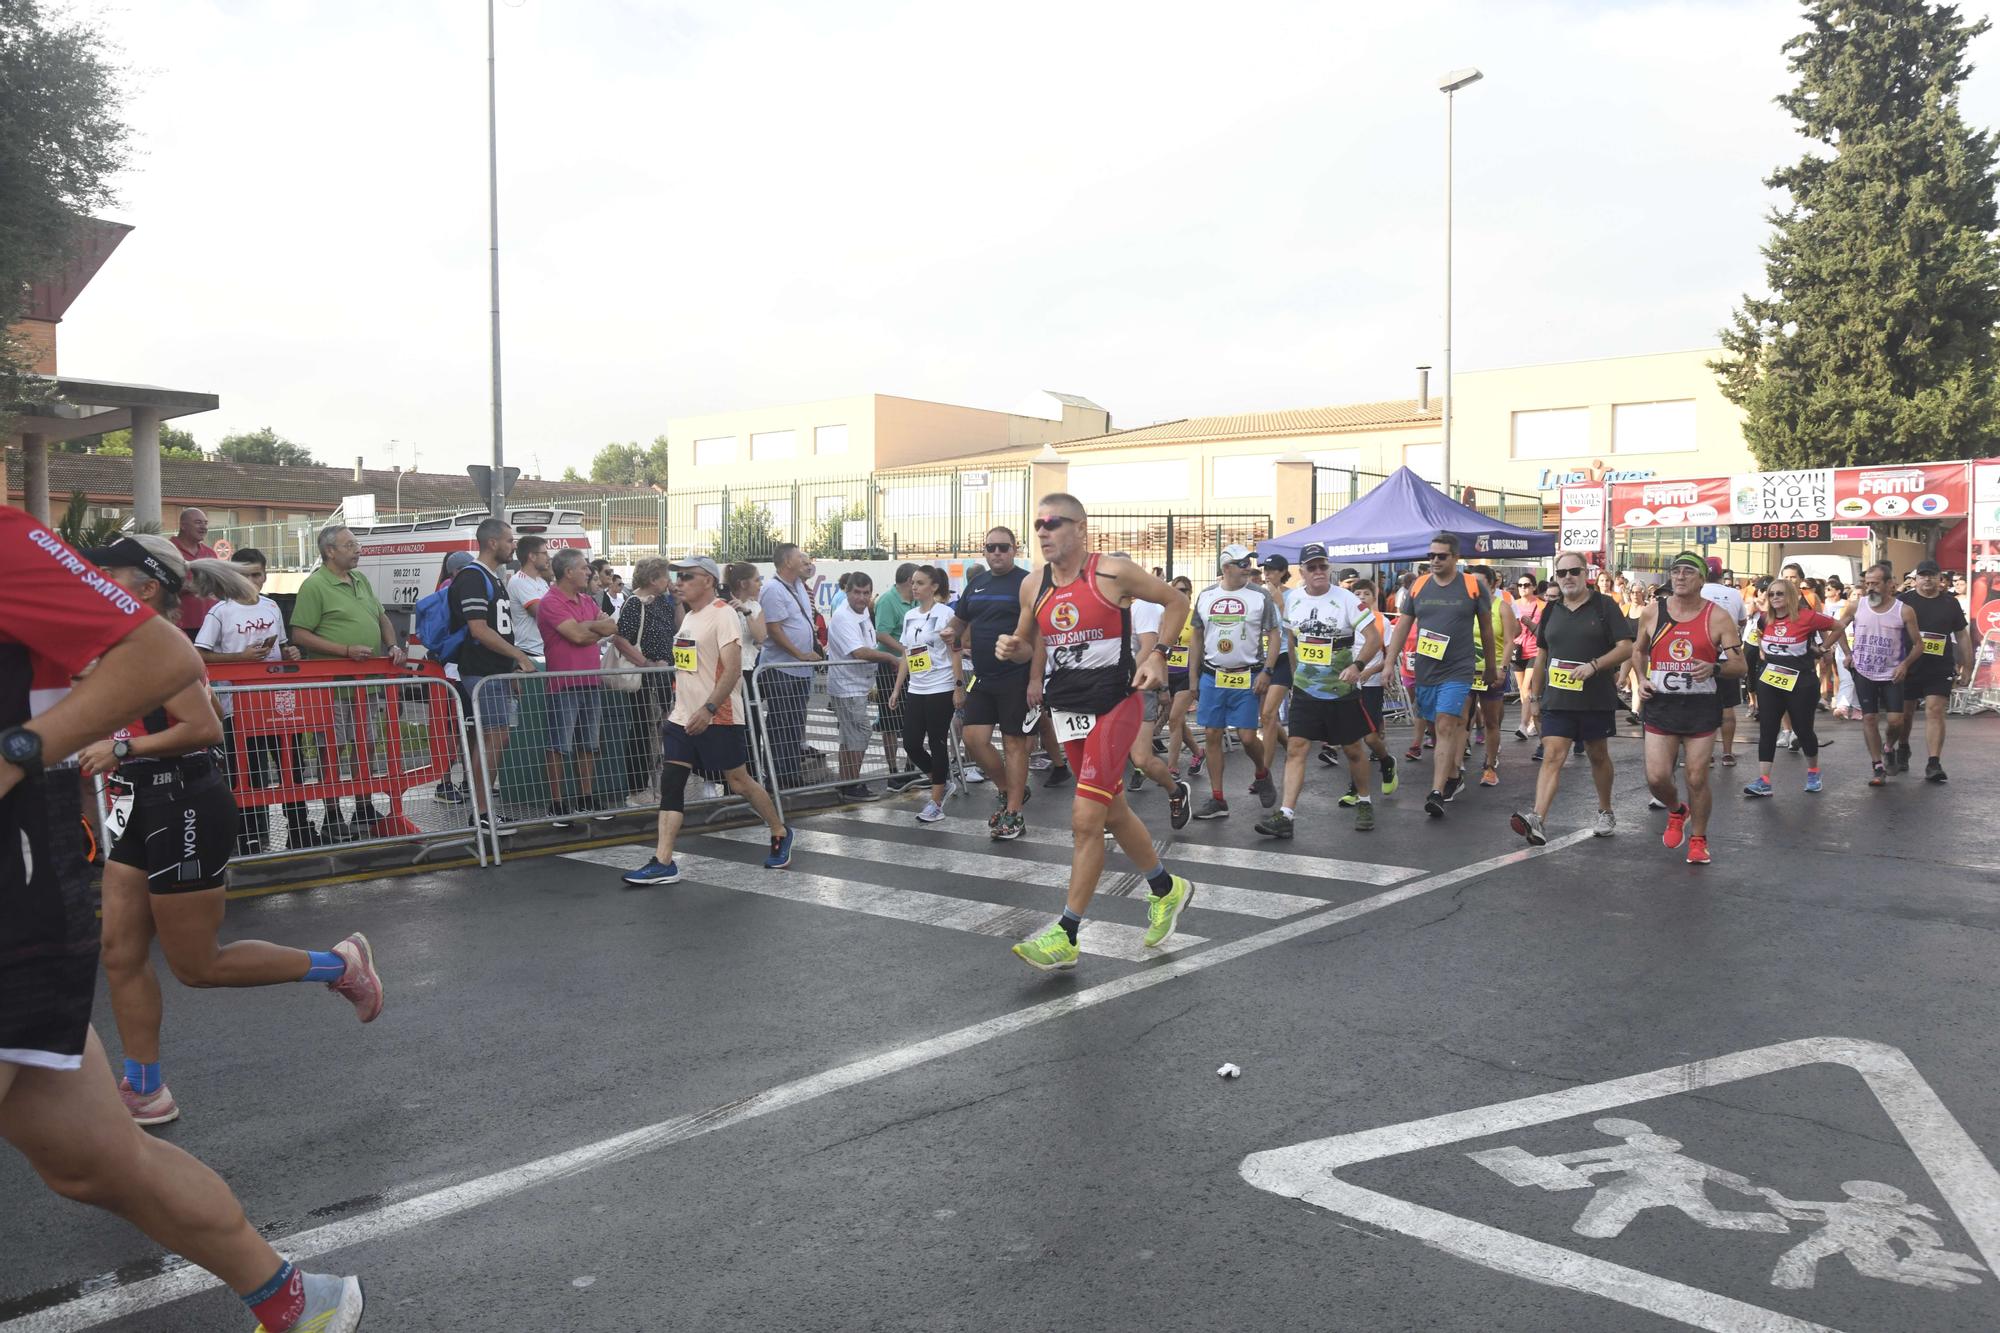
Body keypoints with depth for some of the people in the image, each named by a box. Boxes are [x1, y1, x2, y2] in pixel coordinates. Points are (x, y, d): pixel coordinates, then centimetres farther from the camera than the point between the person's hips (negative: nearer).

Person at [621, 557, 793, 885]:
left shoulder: (723, 614, -13)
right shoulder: (689, 616, 14)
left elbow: (733, 669, -22)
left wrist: (709, 708, -28)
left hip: (718, 719, -8)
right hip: (683, 718, 8)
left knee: (738, 781, 3)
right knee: (670, 783, -1)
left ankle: (780, 834, 26)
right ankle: (663, 864, -2)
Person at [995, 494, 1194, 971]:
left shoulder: (1113, 573, -10)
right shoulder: (1033, 587, 6)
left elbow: (1176, 601, 2)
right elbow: (1029, 645, 20)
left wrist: (1158, 654, -10)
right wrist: (1011, 648, -4)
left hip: (1114, 704, -6)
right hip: (1067, 710, 7)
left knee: (1086, 818, -12)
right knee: (1113, 812, 17)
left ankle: (1065, 936, -5)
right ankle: (1167, 889, 40)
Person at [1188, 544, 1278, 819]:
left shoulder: (1260, 597, -1)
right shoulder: (1206, 596, 7)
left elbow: (1274, 636, -1)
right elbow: (1197, 638, 12)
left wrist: (1266, 671, -12)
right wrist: (1193, 678, 9)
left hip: (1246, 678, -3)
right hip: (1212, 676, 3)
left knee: (1247, 737, -5)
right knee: (1213, 736, 2)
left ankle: (1262, 775, 28)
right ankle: (1217, 800, 9)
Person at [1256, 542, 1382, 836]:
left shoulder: (1346, 600, -11)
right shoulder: (1293, 599, 2)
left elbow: (1374, 637, -13)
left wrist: (1357, 665, -28)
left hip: (1342, 691, -3)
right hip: (1305, 690, 3)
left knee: (1352, 749, 9)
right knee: (1295, 748, -7)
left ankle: (1364, 802, 32)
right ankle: (1286, 815, -10)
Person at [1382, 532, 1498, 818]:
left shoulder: (1473, 586, -2)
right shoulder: (1418, 586, 6)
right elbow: (1402, 626, 9)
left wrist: (1492, 666, 14)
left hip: (1458, 671, -4)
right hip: (1425, 671, 4)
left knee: (1446, 727, -14)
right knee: (1450, 726, 14)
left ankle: (1437, 793, -18)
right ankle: (1454, 777, 31)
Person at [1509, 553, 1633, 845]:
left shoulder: (1605, 606, -2)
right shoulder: (1551, 609, 10)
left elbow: (1626, 648, -7)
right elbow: (1542, 654, 18)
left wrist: (1594, 665, -21)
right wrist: (1535, 691, 16)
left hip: (1597, 698, -2)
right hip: (1557, 698, 2)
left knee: (1598, 756, 14)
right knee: (1552, 757, -10)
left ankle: (1606, 812, 34)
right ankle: (1537, 820, -22)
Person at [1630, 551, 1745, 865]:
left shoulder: (1717, 617, -4)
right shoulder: (1652, 612, 2)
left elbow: (1739, 665, -2)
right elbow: (1638, 650, 18)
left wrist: (1714, 668, -22)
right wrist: (1641, 678, 1)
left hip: (1701, 707, -2)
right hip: (1661, 705, 2)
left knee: (1697, 779, 1)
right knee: (1656, 777, -4)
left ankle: (1698, 839, 22)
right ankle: (1676, 811, 30)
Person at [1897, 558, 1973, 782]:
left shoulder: (1950, 603, 5)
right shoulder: (1904, 601, 0)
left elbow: (1962, 636, 10)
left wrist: (1967, 667, 8)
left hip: (1940, 670, 0)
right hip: (1908, 668, 0)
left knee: (1935, 712, -10)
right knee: (1905, 712, 12)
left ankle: (1934, 764, -13)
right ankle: (1903, 750, 37)